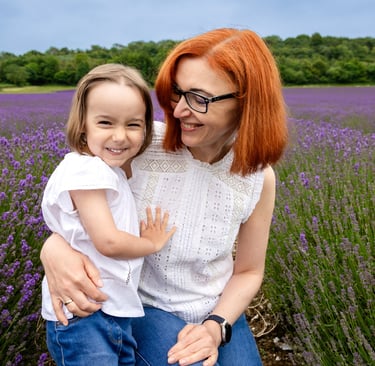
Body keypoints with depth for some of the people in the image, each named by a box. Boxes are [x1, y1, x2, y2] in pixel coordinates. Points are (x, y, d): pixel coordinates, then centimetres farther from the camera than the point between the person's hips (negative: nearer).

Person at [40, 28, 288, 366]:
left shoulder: (258, 178, -12)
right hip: (143, 306, -2)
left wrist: (217, 326, -15)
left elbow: (248, 272, 1)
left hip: (216, 312, 2)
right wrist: (54, 247, -27)